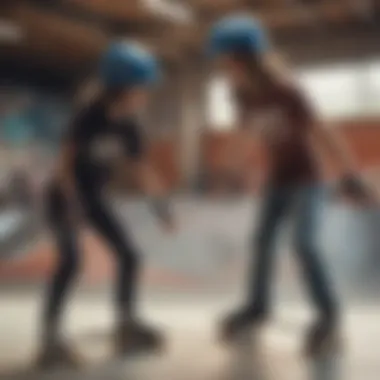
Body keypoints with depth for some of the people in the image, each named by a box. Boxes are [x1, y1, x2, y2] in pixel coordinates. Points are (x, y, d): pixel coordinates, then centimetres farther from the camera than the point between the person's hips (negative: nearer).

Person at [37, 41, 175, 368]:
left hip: (92, 196, 7)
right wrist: (72, 205, -31)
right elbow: (65, 161, -24)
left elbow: (144, 171, 1)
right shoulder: (89, 115, -24)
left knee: (129, 255, 5)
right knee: (71, 260, -24)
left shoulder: (130, 127, -5)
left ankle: (128, 327, 20)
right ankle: (51, 340, -20)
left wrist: (162, 204, -6)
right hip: (64, 195, -7)